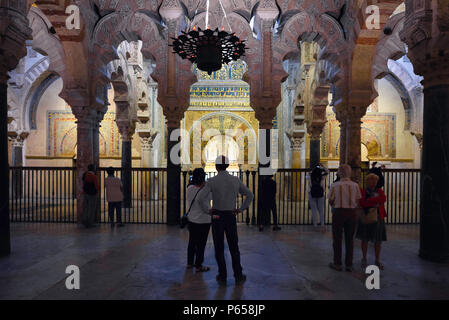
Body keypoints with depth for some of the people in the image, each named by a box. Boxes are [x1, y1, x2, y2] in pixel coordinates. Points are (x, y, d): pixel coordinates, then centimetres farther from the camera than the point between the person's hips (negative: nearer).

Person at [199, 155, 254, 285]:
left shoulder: (211, 181, -11)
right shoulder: (236, 180, -2)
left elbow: (201, 199, -20)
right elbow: (250, 195, 0)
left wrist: (207, 210, -3)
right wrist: (240, 209, 5)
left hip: (217, 217, -2)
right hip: (231, 217, 2)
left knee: (219, 248, 9)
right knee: (234, 247, 14)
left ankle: (222, 276, 15)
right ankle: (238, 275, 18)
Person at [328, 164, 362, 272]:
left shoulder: (334, 186, -11)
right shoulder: (355, 185, -4)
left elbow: (330, 201, -3)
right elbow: (357, 201, 1)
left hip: (339, 212, -2)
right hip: (352, 212, 3)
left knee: (337, 238, 10)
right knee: (349, 239, 13)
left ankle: (337, 264, 18)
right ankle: (349, 265, 18)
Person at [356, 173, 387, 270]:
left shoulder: (379, 191, 9)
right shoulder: (363, 191, -2)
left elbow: (383, 199, -13)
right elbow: (362, 203, -16)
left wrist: (370, 200, -16)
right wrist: (375, 202, -16)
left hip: (378, 217, 3)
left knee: (378, 240, 7)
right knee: (365, 239, 5)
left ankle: (377, 261, 21)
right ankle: (364, 260, 18)